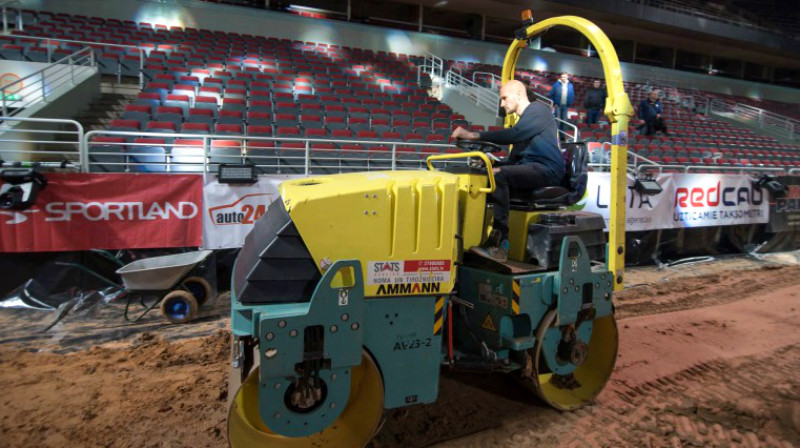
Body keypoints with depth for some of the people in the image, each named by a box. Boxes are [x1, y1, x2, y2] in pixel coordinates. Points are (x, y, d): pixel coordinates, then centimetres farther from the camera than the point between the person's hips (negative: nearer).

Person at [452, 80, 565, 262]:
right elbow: (514, 160, 17)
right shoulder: (524, 119, 26)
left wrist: (473, 135, -22)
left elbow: (513, 135, -21)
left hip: (547, 170, -9)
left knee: (498, 175, -30)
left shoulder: (538, 110, -2)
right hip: (530, 170, 9)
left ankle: (499, 245, -34)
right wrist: (494, 162, -2)